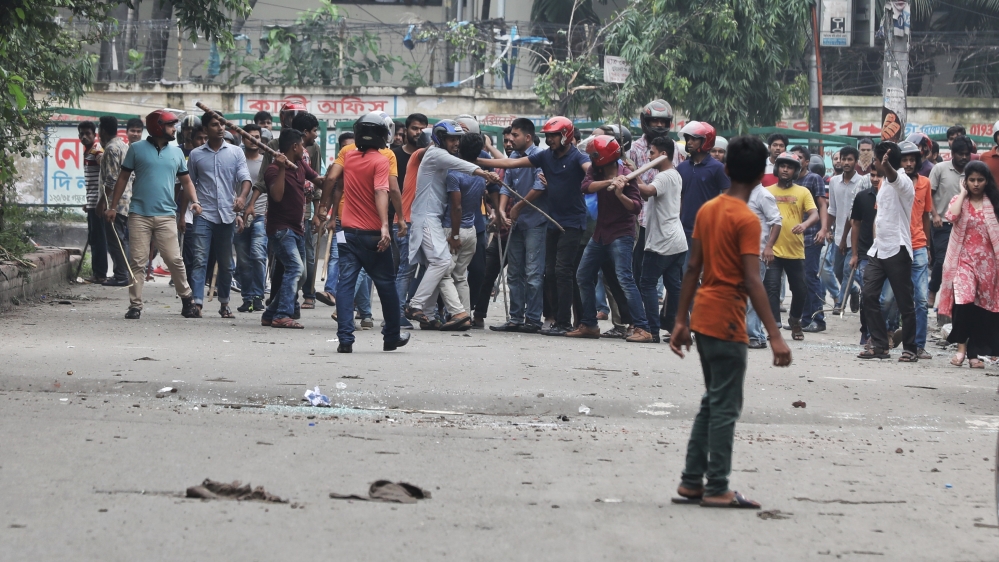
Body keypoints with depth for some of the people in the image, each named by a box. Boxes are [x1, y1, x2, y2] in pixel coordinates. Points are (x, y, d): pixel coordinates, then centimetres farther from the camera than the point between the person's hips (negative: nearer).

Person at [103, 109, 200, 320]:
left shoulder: (176, 152, 12)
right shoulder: (137, 149, 4)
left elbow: (186, 181, 17)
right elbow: (123, 178, 8)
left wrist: (194, 201, -1)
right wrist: (113, 207, 4)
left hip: (166, 215, 2)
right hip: (139, 215, -1)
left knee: (174, 259, -3)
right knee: (138, 261, 0)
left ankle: (187, 299, 10)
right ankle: (135, 304, 5)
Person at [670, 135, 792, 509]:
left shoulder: (706, 211, 8)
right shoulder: (747, 220, -14)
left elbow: (693, 269, 11)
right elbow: (752, 282, -20)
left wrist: (681, 320, 15)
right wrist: (775, 336, -20)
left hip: (702, 320, 8)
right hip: (726, 324, -8)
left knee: (712, 403, 16)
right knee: (725, 408, -2)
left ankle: (691, 482, 16)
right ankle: (717, 489, 0)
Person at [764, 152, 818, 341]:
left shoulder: (803, 192, 6)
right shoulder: (768, 192, 7)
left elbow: (815, 215, -5)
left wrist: (805, 224, -26)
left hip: (796, 251, 1)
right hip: (773, 250, -1)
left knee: (800, 290, 9)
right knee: (772, 288, -11)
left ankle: (795, 321, 34)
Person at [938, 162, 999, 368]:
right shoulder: (959, 200, 6)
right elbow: (952, 216, -17)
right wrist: (963, 193, -7)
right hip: (964, 259, -1)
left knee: (981, 308, 4)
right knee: (963, 301, -19)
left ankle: (974, 353, 11)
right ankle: (961, 348, -11)